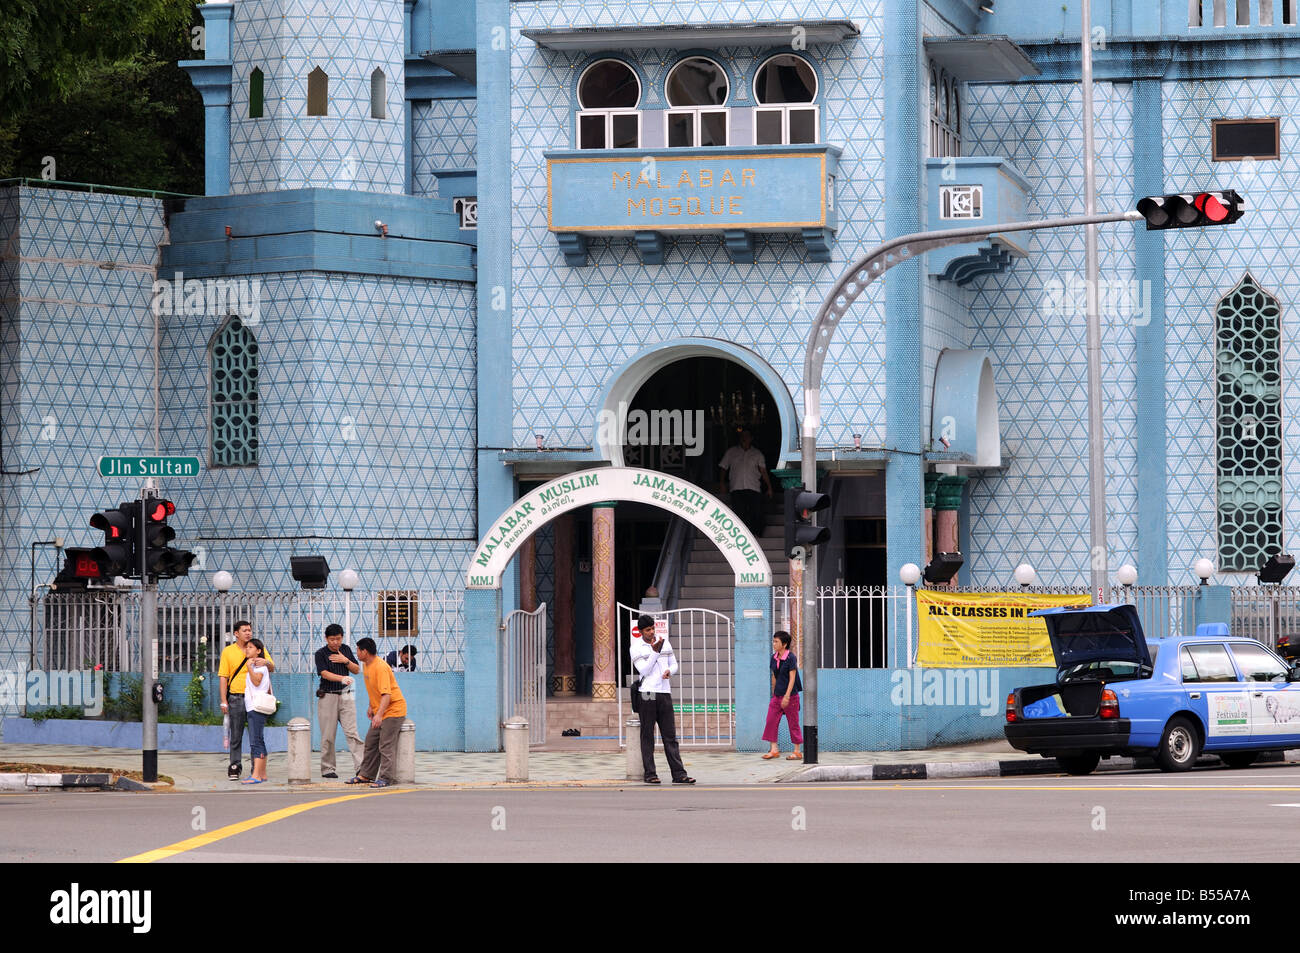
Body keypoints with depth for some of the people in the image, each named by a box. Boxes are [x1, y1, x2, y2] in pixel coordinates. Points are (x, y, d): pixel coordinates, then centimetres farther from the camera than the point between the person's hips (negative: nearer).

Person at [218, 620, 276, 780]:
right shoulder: (228, 651, 6)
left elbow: (272, 669, 4)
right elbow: (223, 677, 4)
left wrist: (266, 662, -21)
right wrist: (224, 701, -2)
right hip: (236, 697, -1)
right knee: (236, 735, 0)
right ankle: (235, 767, 6)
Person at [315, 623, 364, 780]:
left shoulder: (346, 650, 10)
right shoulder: (321, 654, -3)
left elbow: (357, 670, 12)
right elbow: (325, 673, -17)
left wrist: (346, 661, -6)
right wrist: (342, 678, -33)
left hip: (345, 696, 3)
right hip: (328, 697, -3)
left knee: (352, 732, -7)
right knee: (328, 736, 0)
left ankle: (360, 767, -14)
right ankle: (328, 768, 9)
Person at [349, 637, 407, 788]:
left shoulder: (380, 667, -24)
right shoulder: (367, 665, 7)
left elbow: (386, 694, -30)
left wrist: (379, 714, -36)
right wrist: (371, 706, 23)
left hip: (393, 709, -10)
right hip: (379, 710, 10)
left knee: (386, 745, -10)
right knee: (371, 741, 13)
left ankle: (386, 778, -8)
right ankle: (366, 775, 20)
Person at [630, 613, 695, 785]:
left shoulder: (665, 642, 13)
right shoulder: (636, 648, 0)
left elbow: (674, 664, 19)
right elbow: (644, 670, -9)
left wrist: (669, 671, -4)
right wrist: (655, 652, -16)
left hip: (665, 693, 4)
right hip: (647, 694, -3)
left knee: (670, 735, 2)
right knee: (647, 736, 0)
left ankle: (679, 774, -2)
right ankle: (650, 774, 3)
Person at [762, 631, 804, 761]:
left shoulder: (791, 658, -13)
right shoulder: (774, 658, 6)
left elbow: (792, 678, -17)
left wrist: (787, 696, -23)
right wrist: (773, 693, 18)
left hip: (791, 696, -7)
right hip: (777, 696, 7)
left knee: (793, 723, 1)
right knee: (771, 721, -1)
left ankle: (797, 752, 9)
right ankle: (774, 749, 3)